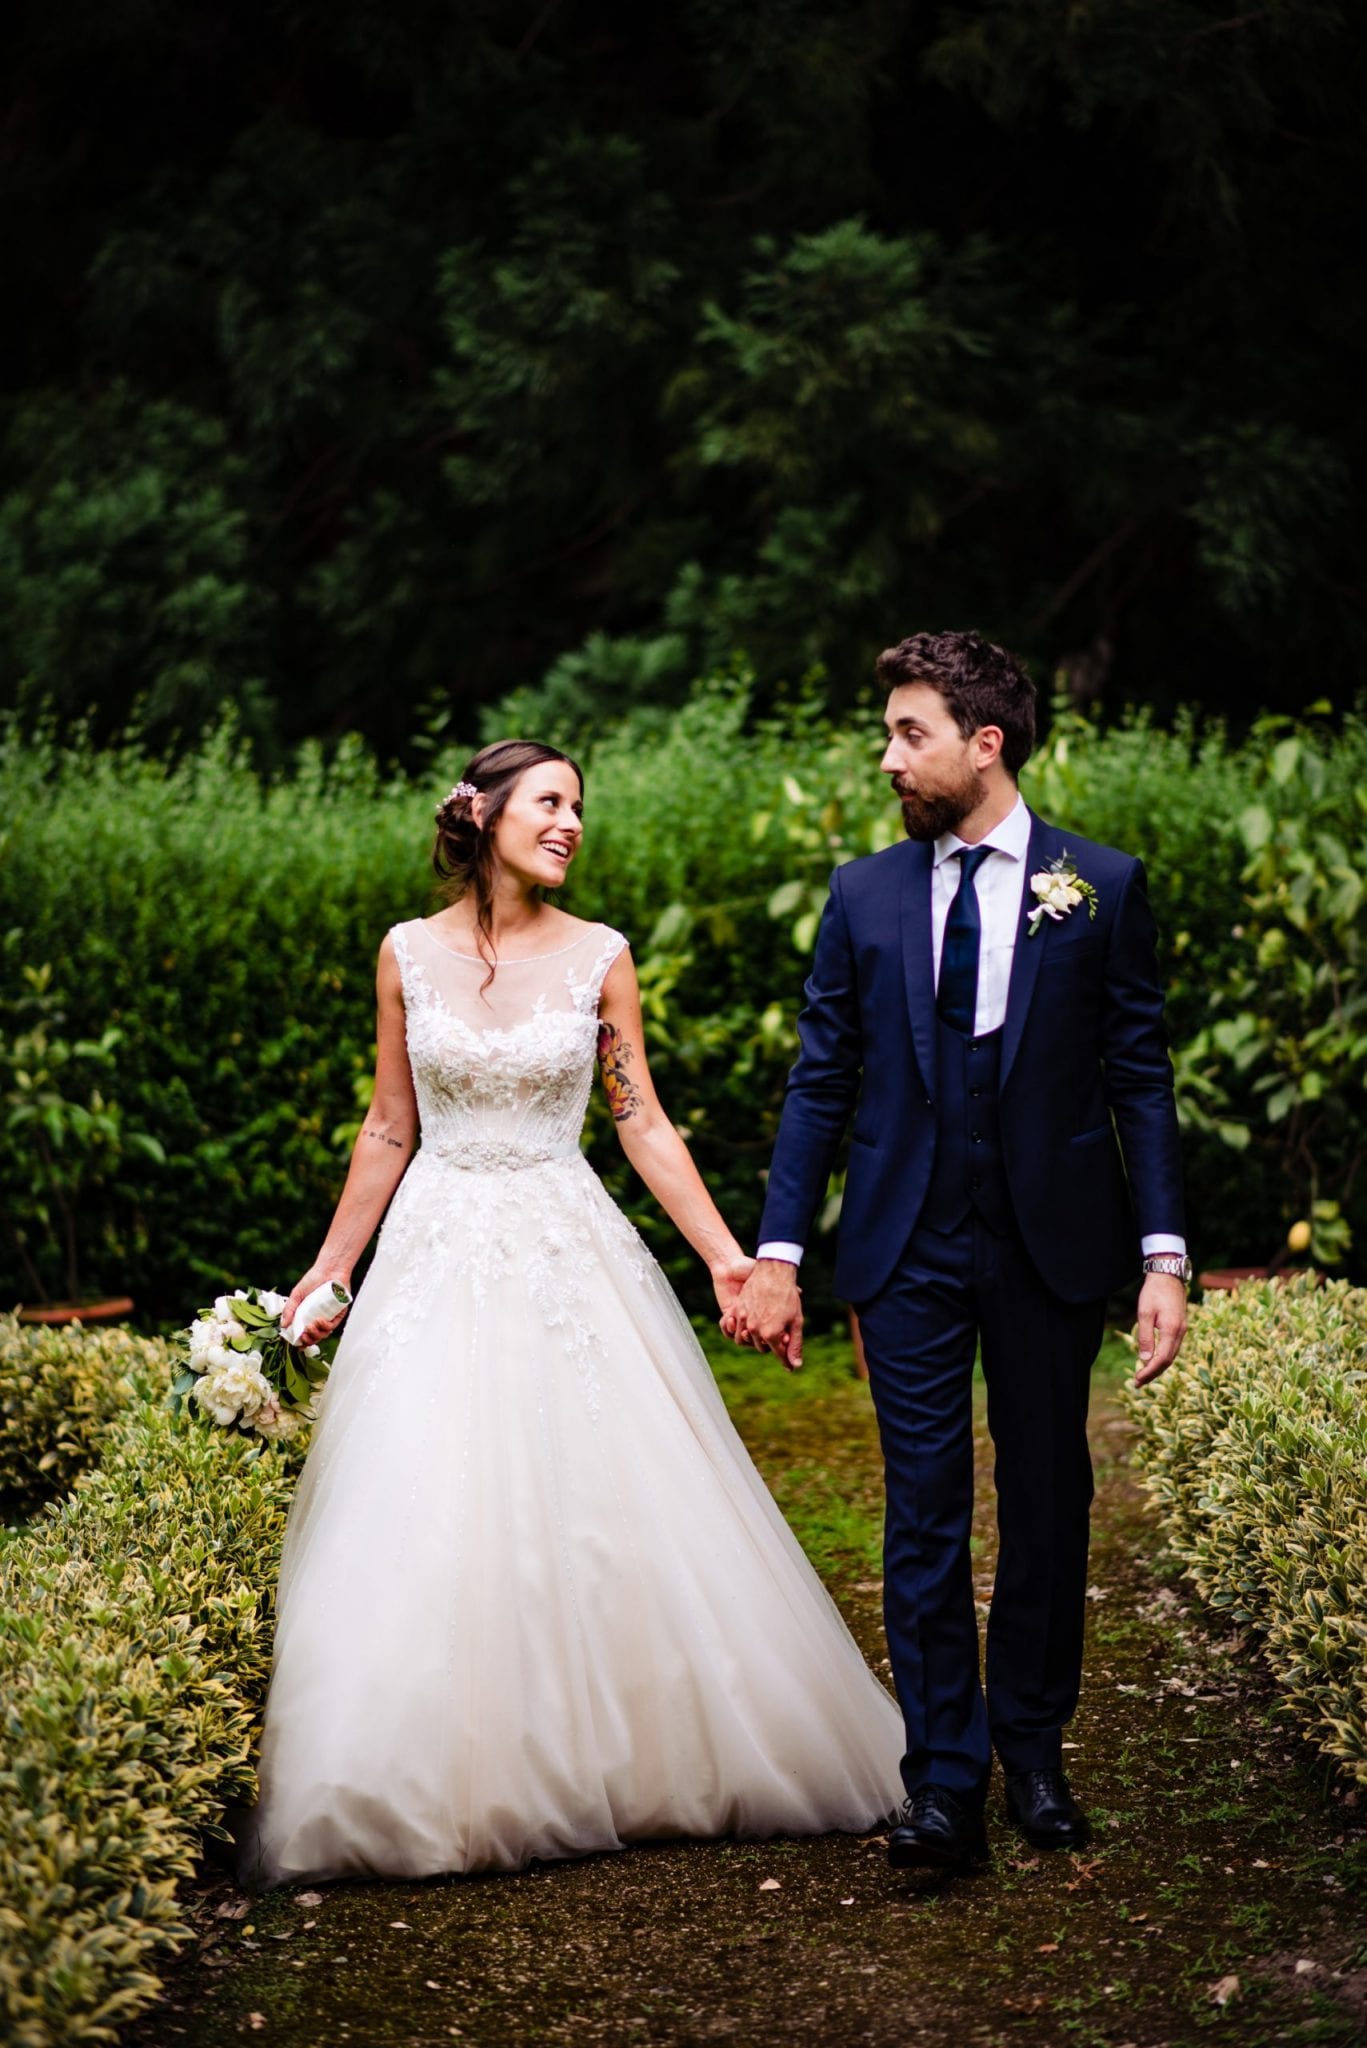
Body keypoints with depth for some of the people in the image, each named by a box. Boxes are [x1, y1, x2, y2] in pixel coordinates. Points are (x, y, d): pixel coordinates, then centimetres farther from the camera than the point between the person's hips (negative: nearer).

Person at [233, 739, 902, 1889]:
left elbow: (644, 1125, 3)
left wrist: (728, 1257, -3)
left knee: (609, 1518, -1)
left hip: (571, 1255, 0)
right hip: (439, 1262, 0)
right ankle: (441, 1785, 10)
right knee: (425, 1527, -3)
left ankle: (609, 1765, 15)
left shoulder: (600, 956, 1)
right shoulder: (409, 955, 2)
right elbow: (389, 1130, 9)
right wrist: (327, 1273, 10)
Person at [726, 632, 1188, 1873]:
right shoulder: (864, 898, 5)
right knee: (925, 1514, 0)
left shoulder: (1102, 887, -1)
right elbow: (821, 1086, 6)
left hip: (1051, 1250, -1)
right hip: (907, 1252, 1)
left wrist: (1164, 1256, -8)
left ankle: (1034, 1753, 24)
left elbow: (1141, 1081, -1)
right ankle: (945, 1783, 4)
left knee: (1048, 1506, 9)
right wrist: (778, 1255, 0)